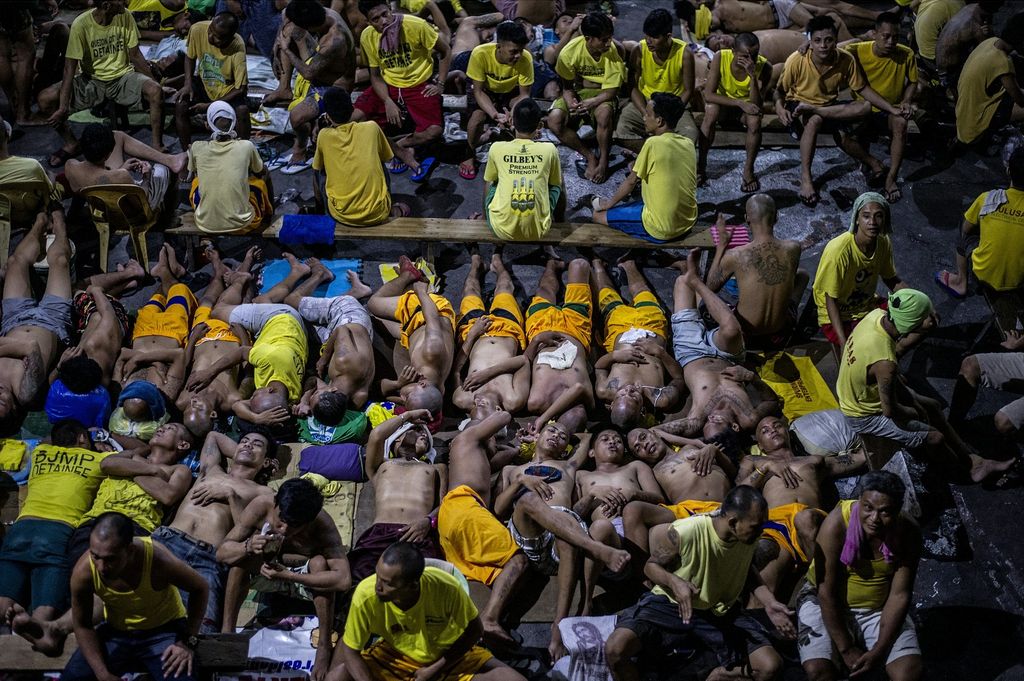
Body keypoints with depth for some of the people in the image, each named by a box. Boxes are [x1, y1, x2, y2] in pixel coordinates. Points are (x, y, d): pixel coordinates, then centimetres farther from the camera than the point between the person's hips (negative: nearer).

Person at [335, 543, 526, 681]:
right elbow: (350, 650, -15)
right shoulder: (366, 595, -30)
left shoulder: (447, 588, -32)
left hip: (450, 655, 0)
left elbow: (474, 630, -12)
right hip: (395, 657, 1)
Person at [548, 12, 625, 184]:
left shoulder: (613, 52, -23)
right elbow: (567, 87, -5)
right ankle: (590, 157, -12)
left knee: (605, 112, -38)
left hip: (601, 94, -2)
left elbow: (610, 92, -18)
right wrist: (571, 104, -26)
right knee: (554, 119, -27)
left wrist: (588, 104, -31)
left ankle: (603, 161, -17)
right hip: (577, 92, 2)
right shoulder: (570, 52, -20)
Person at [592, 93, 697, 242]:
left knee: (599, 215, 5)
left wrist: (610, 203, 10)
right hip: (687, 223, 7)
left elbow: (631, 181, -5)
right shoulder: (688, 144, 4)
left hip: (661, 230, -7)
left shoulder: (653, 143, -15)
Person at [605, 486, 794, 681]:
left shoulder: (749, 537, -10)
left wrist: (769, 602, -1)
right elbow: (652, 566, -10)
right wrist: (675, 582, -32)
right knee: (615, 649, -29)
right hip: (670, 604, -4)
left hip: (720, 612, 4)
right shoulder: (684, 533, -27)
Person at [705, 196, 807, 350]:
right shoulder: (793, 249, -17)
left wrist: (721, 244, 0)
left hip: (746, 337, -2)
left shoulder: (735, 256, -23)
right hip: (781, 334, 3)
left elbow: (711, 287, -3)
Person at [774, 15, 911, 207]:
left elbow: (863, 89, -4)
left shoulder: (846, 60, -15)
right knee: (815, 120, -40)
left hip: (829, 106, 4)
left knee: (865, 107, -24)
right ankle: (805, 177, -30)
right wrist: (779, 108, -32)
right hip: (798, 104, -3)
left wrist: (892, 109, -13)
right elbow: (780, 90, -9)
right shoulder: (796, 61, -22)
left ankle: (812, 110, -24)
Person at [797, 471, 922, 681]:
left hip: (881, 608, 3)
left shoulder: (908, 534, -16)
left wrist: (879, 651, -20)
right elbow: (827, 592, -23)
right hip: (828, 604, -2)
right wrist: (846, 650, -21)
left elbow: (899, 595, -13)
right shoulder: (836, 524, -26)